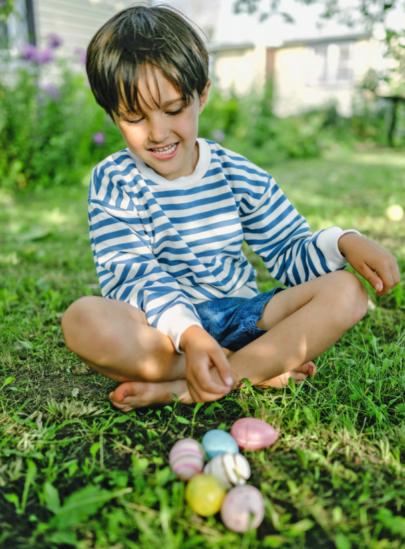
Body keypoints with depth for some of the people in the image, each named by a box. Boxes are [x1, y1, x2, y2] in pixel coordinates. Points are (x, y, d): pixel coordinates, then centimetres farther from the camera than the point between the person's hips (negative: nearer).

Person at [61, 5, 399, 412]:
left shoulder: (238, 175, 2)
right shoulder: (114, 182, -5)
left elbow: (288, 253, 8)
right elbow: (133, 276, -17)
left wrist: (343, 241, -13)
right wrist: (187, 333, -34)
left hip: (240, 317, 3)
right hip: (163, 329, -2)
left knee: (345, 291, -16)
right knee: (84, 319, -33)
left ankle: (185, 389, -27)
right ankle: (259, 369, -23)